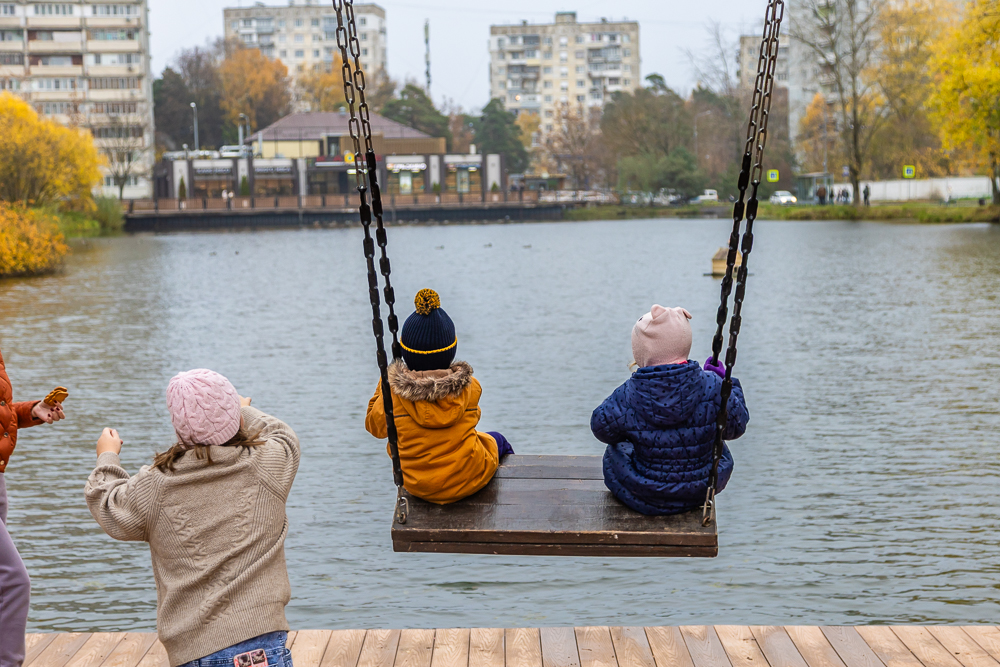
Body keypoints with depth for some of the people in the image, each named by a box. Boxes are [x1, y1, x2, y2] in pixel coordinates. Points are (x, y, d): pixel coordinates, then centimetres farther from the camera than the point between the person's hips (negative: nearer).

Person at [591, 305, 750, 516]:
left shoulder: (627, 397, -22)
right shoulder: (711, 386, -20)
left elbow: (602, 429, -5)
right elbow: (736, 426, -5)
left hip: (645, 496, -1)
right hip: (701, 490, 1)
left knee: (616, 451, 30)